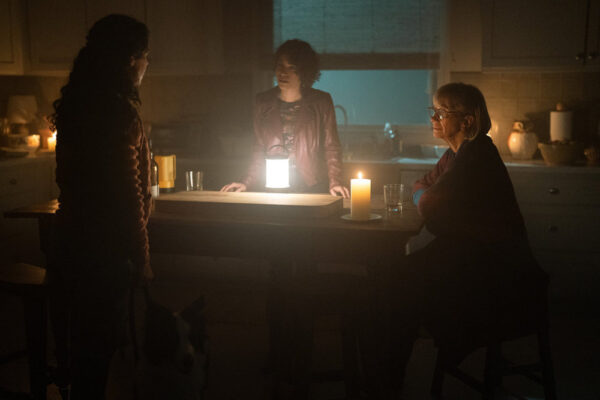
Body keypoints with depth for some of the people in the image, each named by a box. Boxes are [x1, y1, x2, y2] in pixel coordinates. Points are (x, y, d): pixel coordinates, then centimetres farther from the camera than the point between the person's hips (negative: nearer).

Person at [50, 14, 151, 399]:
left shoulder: (76, 105, 8)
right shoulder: (120, 111, -20)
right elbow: (128, 194, -20)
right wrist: (141, 260, -13)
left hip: (73, 238, 9)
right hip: (107, 249, -9)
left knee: (81, 337, 20)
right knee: (102, 343, 5)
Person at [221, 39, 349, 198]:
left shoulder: (321, 102, 1)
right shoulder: (263, 102, 8)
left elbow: (331, 148, 2)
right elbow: (259, 150, 12)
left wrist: (334, 183, -10)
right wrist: (247, 183, 2)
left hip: (312, 190, -1)